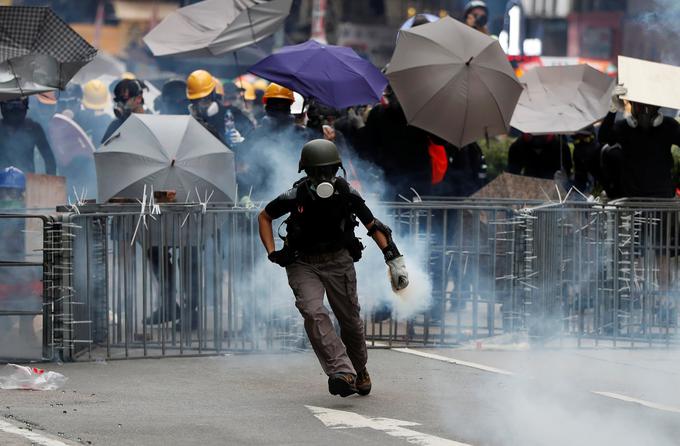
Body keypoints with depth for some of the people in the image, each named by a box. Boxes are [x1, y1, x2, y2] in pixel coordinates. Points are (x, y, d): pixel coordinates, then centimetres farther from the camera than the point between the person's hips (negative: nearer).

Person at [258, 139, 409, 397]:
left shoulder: (347, 194, -14)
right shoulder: (296, 197, -17)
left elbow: (373, 227, -3)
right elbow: (264, 217, 1)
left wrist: (395, 260, -9)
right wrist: (272, 253, -9)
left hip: (339, 261, 2)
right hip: (304, 264, -2)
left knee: (350, 319, 8)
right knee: (313, 313, -24)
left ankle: (359, 370, 36)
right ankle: (342, 373, -31)